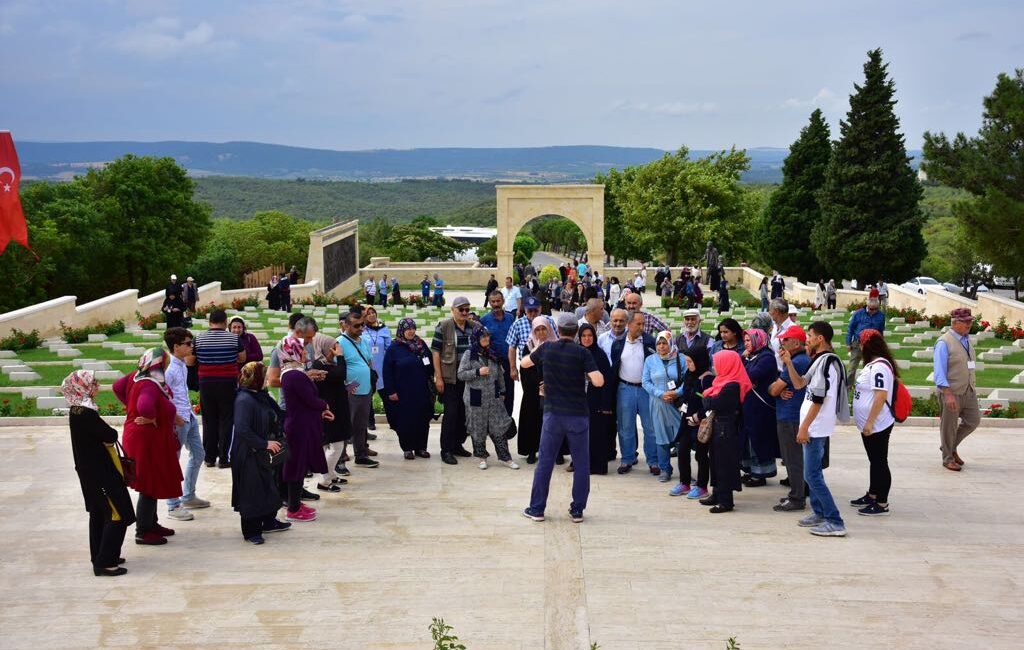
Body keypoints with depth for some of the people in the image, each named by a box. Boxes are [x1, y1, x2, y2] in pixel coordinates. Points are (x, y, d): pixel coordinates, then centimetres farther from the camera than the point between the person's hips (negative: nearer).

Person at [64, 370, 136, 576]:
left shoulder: (77, 411, 7)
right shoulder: (86, 413, -24)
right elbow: (111, 435, -24)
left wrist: (104, 438, -7)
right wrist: (108, 435, -4)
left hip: (90, 471, 10)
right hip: (100, 472, -10)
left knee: (99, 514, 19)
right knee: (118, 515, -6)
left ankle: (100, 557, 29)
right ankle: (104, 562, -4)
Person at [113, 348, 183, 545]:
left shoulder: (137, 377, 1)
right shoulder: (150, 386, -28)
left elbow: (118, 386, 14)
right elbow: (145, 406, -46)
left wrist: (130, 406, 12)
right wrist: (151, 418, -26)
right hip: (149, 441, -10)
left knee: (153, 484, 20)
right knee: (150, 486, 0)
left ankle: (152, 524, 32)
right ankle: (143, 532, 10)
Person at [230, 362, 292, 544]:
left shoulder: (261, 396, 6)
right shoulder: (244, 400, -22)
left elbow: (277, 416, 20)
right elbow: (242, 430, -28)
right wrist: (265, 444, -24)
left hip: (260, 452, 9)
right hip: (247, 454, -9)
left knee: (268, 486, 18)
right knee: (251, 491, 0)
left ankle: (269, 522, 34)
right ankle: (250, 532, 11)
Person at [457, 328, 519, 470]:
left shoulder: (493, 354, 10)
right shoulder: (469, 355, -5)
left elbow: (500, 374, 18)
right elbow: (460, 374, -9)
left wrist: (502, 391, 17)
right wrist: (478, 372, -18)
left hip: (494, 398, 4)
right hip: (476, 398, -4)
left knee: (499, 427, 1)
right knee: (478, 429, 4)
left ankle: (505, 457, 6)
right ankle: (482, 457, 18)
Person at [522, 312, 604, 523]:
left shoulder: (547, 348, 0)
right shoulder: (582, 353, -8)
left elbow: (524, 362, 17)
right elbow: (598, 381, -16)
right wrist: (587, 370, 3)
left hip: (553, 413, 2)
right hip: (578, 415, -2)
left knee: (545, 462, 8)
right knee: (581, 464, 8)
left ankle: (536, 509, 12)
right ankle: (577, 510, 10)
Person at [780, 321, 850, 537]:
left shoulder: (826, 362, -18)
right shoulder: (820, 361, 13)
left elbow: (818, 400, -21)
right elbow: (799, 383, 16)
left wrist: (804, 427, -19)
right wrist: (789, 363, 5)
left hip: (816, 428, -10)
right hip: (815, 427, 10)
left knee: (812, 475, -10)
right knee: (813, 472, 19)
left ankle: (835, 522, -9)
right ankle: (819, 513, 28)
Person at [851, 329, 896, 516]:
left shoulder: (879, 366, -19)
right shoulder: (873, 365, 13)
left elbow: (881, 396, -25)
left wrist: (870, 422, -24)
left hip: (877, 425, -10)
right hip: (870, 425, 10)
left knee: (879, 462, -4)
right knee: (874, 461, 19)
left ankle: (882, 504, 1)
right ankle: (872, 496, 30)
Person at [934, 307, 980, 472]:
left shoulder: (967, 340, 10)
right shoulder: (944, 343, -14)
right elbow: (940, 372, -18)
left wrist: (973, 388, 15)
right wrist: (948, 394, -25)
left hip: (969, 391, 7)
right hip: (951, 392, -7)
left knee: (973, 421, 11)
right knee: (949, 425, 3)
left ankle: (951, 447, 30)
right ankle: (948, 459, 19)